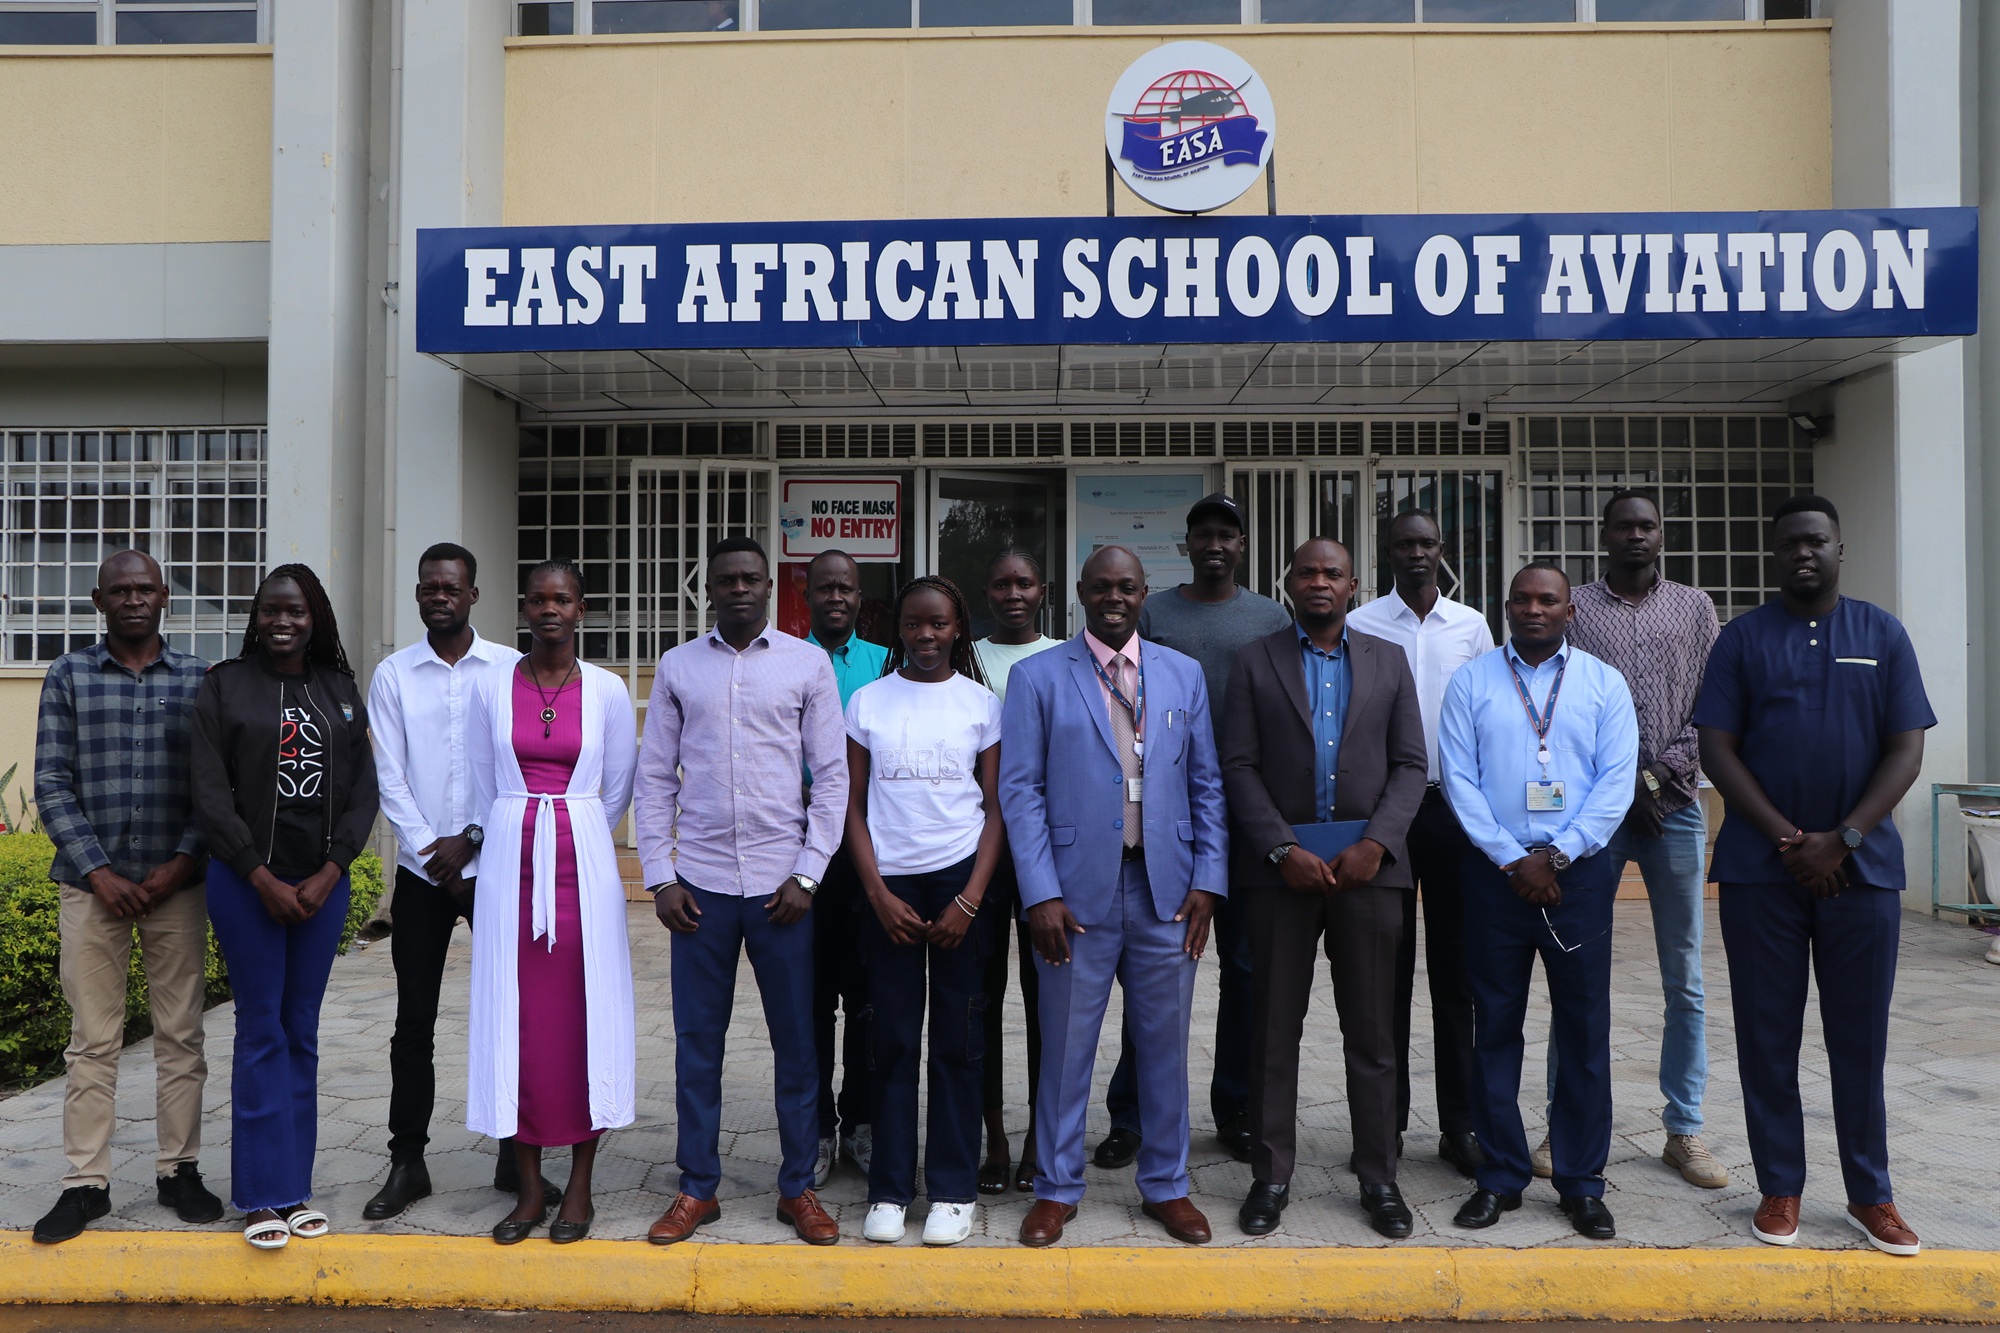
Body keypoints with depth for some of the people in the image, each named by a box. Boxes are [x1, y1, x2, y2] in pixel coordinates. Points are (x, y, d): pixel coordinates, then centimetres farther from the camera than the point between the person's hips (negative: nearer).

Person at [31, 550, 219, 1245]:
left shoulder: (199, 678, 4)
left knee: (180, 1034, 6)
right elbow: (51, 784, 0)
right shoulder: (68, 677, 4)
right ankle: (85, 1182, 14)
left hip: (176, 882, 1)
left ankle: (180, 1170, 17)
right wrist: (98, 871, -9)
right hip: (93, 882, 0)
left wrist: (183, 862, -9)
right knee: (93, 1039, 4)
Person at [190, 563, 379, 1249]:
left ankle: (295, 1188, 16)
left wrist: (329, 873, -7)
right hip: (245, 882, -2)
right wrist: (263, 878, -10)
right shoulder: (225, 686, 1)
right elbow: (210, 792, -5)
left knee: (302, 1032, 8)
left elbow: (362, 790, 5)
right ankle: (261, 1196, 8)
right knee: (261, 1030, -1)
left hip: (323, 884, 3)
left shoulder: (340, 692, 8)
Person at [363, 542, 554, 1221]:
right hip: (421, 870, 1)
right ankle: (407, 1161, 18)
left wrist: (470, 839, -10)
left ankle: (515, 1155, 16)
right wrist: (429, 848, -8)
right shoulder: (393, 675, 6)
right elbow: (390, 777, 1)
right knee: (414, 1020, 7)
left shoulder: (510, 669, 1)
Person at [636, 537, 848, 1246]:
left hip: (781, 884, -1)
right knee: (697, 1041, 8)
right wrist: (660, 876, 1)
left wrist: (808, 874, -5)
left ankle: (798, 1188, 21)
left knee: (796, 1041, 6)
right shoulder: (677, 667, 7)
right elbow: (654, 777, 8)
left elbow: (833, 775, 1)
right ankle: (697, 1188, 23)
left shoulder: (808, 663, 2)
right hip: (701, 882, 1)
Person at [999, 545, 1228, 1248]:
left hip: (1166, 890, 3)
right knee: (1066, 1046, 7)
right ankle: (1056, 1189, 23)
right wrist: (1041, 894, -11)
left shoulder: (1183, 675, 10)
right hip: (1078, 892, -2)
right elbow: (1020, 790, -4)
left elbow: (1206, 785, 10)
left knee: (1165, 1043, 11)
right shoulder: (1037, 677, 1)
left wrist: (1208, 879, 1)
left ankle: (1166, 1186, 28)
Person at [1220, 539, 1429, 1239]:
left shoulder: (1389, 661, 10)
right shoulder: (1255, 661, 6)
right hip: (1279, 867, -1)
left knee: (1372, 1031, 6)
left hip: (1367, 866, 1)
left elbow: (1410, 765, 6)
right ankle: (1271, 1175, 16)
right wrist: (1284, 850, -11)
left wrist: (1375, 845, -8)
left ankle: (1379, 1178, 18)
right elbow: (1239, 766, -1)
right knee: (1274, 1029, 5)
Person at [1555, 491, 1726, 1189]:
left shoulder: (1695, 608, 11)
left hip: (1675, 808, 2)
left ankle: (1684, 1130, 15)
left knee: (1685, 980, 5)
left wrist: (1664, 772, -8)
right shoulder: (1573, 609, 5)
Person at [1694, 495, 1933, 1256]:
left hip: (1861, 868, 1)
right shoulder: (1744, 638, 5)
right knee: (1768, 1036, 5)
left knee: (1860, 1036, 6)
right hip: (1760, 870, 0)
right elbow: (1717, 749, 0)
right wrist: (1787, 839, -10)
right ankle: (1780, 1188, 16)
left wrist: (1842, 840, -10)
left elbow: (1906, 750, 2)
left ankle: (1870, 1194, 19)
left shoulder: (1882, 636, 7)